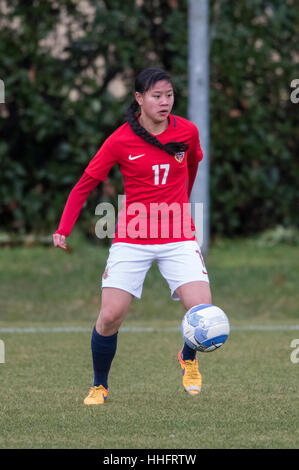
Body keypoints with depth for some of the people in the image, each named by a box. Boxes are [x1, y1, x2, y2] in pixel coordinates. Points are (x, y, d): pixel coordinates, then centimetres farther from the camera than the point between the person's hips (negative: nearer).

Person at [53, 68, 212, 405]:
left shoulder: (187, 132, -2)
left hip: (178, 237, 1)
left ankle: (188, 359, 18)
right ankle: (99, 386, 16)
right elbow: (85, 184, -1)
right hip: (132, 238, -1)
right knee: (110, 316, -9)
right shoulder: (121, 140, -8)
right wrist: (63, 229, -10)